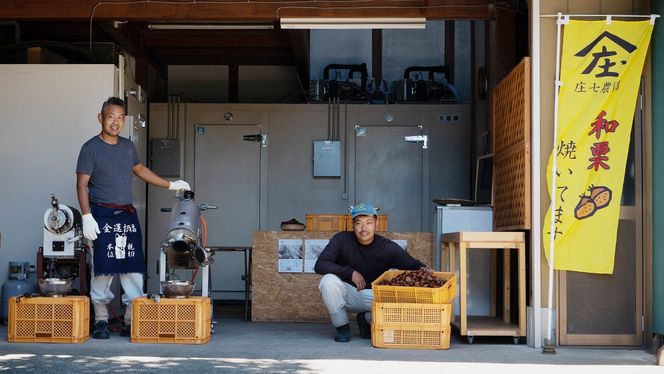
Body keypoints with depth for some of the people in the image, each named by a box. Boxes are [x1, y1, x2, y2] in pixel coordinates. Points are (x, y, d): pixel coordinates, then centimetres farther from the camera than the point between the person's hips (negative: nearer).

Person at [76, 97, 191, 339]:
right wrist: (87, 216, -17)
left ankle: (131, 322, 8)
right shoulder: (91, 148, -5)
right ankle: (101, 321, 6)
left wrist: (170, 185, 28)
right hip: (102, 216, -5)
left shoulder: (128, 146, 12)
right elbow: (82, 184, -8)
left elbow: (140, 170, 28)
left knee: (133, 269, 2)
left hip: (127, 215, 5)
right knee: (103, 269, -3)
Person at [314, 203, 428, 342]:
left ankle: (366, 320, 7)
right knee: (328, 280, -31)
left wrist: (422, 269, -35)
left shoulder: (388, 248, -11)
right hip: (348, 292, -1)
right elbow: (320, 264, -22)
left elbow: (412, 264, -9)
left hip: (374, 295, 1)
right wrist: (350, 272, -32)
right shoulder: (342, 240, -15)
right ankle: (342, 327, -8)